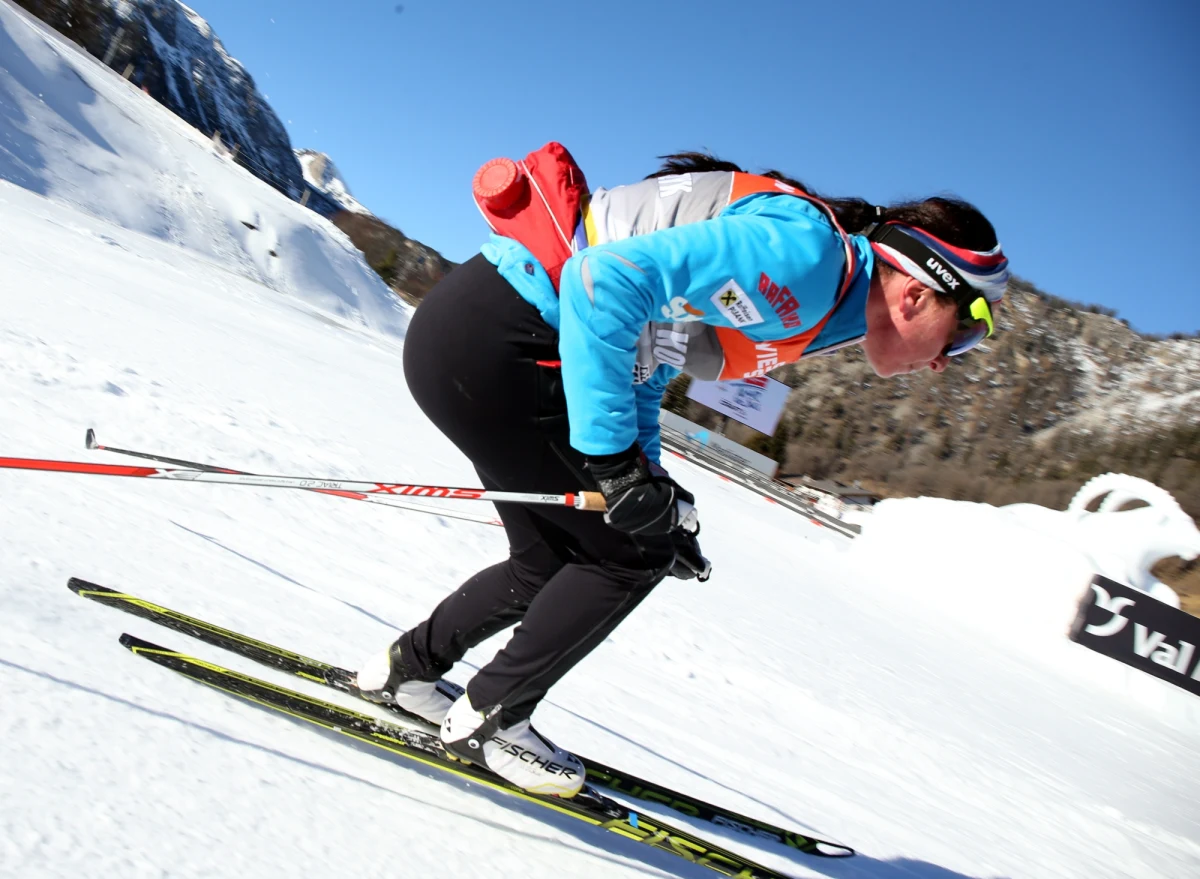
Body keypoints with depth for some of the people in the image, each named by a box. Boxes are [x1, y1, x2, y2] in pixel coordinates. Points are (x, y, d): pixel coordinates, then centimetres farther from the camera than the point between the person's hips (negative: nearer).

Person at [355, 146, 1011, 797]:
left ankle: (405, 668, 33)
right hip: (484, 343, -9)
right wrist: (615, 458, -22)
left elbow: (642, 368, 21)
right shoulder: (807, 252, -16)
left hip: (483, 338, 10)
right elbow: (608, 279, -25)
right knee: (632, 555, -1)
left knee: (552, 565, 17)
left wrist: (649, 488, 13)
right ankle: (488, 719, 12)